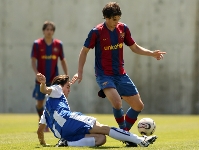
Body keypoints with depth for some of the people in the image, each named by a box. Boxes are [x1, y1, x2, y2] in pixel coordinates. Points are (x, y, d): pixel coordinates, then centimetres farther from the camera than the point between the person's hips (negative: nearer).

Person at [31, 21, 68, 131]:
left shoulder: (58, 44, 1)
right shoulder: (37, 44, -4)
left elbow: (63, 61, 8)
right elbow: (33, 61, -8)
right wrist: (37, 73, -24)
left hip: (54, 79, 0)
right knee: (40, 102, 8)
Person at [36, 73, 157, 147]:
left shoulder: (47, 109, 40)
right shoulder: (56, 90, 19)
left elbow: (40, 130, 35)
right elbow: (45, 90, -4)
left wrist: (43, 144, 44)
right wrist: (43, 83, -25)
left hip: (62, 134, 8)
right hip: (66, 120, -8)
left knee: (101, 138, -1)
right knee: (104, 129, -11)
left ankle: (69, 144, -24)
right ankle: (141, 140, -21)